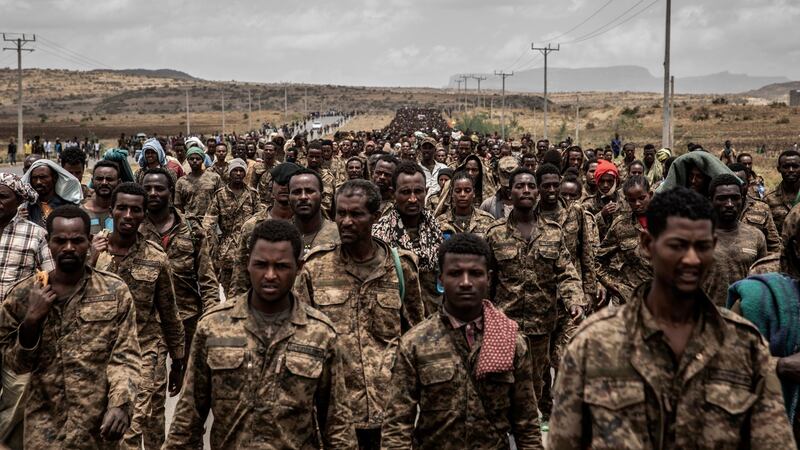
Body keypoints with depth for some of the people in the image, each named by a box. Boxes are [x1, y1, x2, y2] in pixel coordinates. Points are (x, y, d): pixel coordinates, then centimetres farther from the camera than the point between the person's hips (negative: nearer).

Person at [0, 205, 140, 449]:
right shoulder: (23, 294, 1)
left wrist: (120, 404, -20)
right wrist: (31, 320, -12)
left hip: (99, 422, 0)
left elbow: (125, 355, -6)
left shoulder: (116, 292, -2)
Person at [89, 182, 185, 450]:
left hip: (146, 354, -2)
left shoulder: (156, 258, -4)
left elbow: (169, 314, 5)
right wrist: (90, 262, -21)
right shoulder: (90, 250, -2)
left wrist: (178, 363, 9)